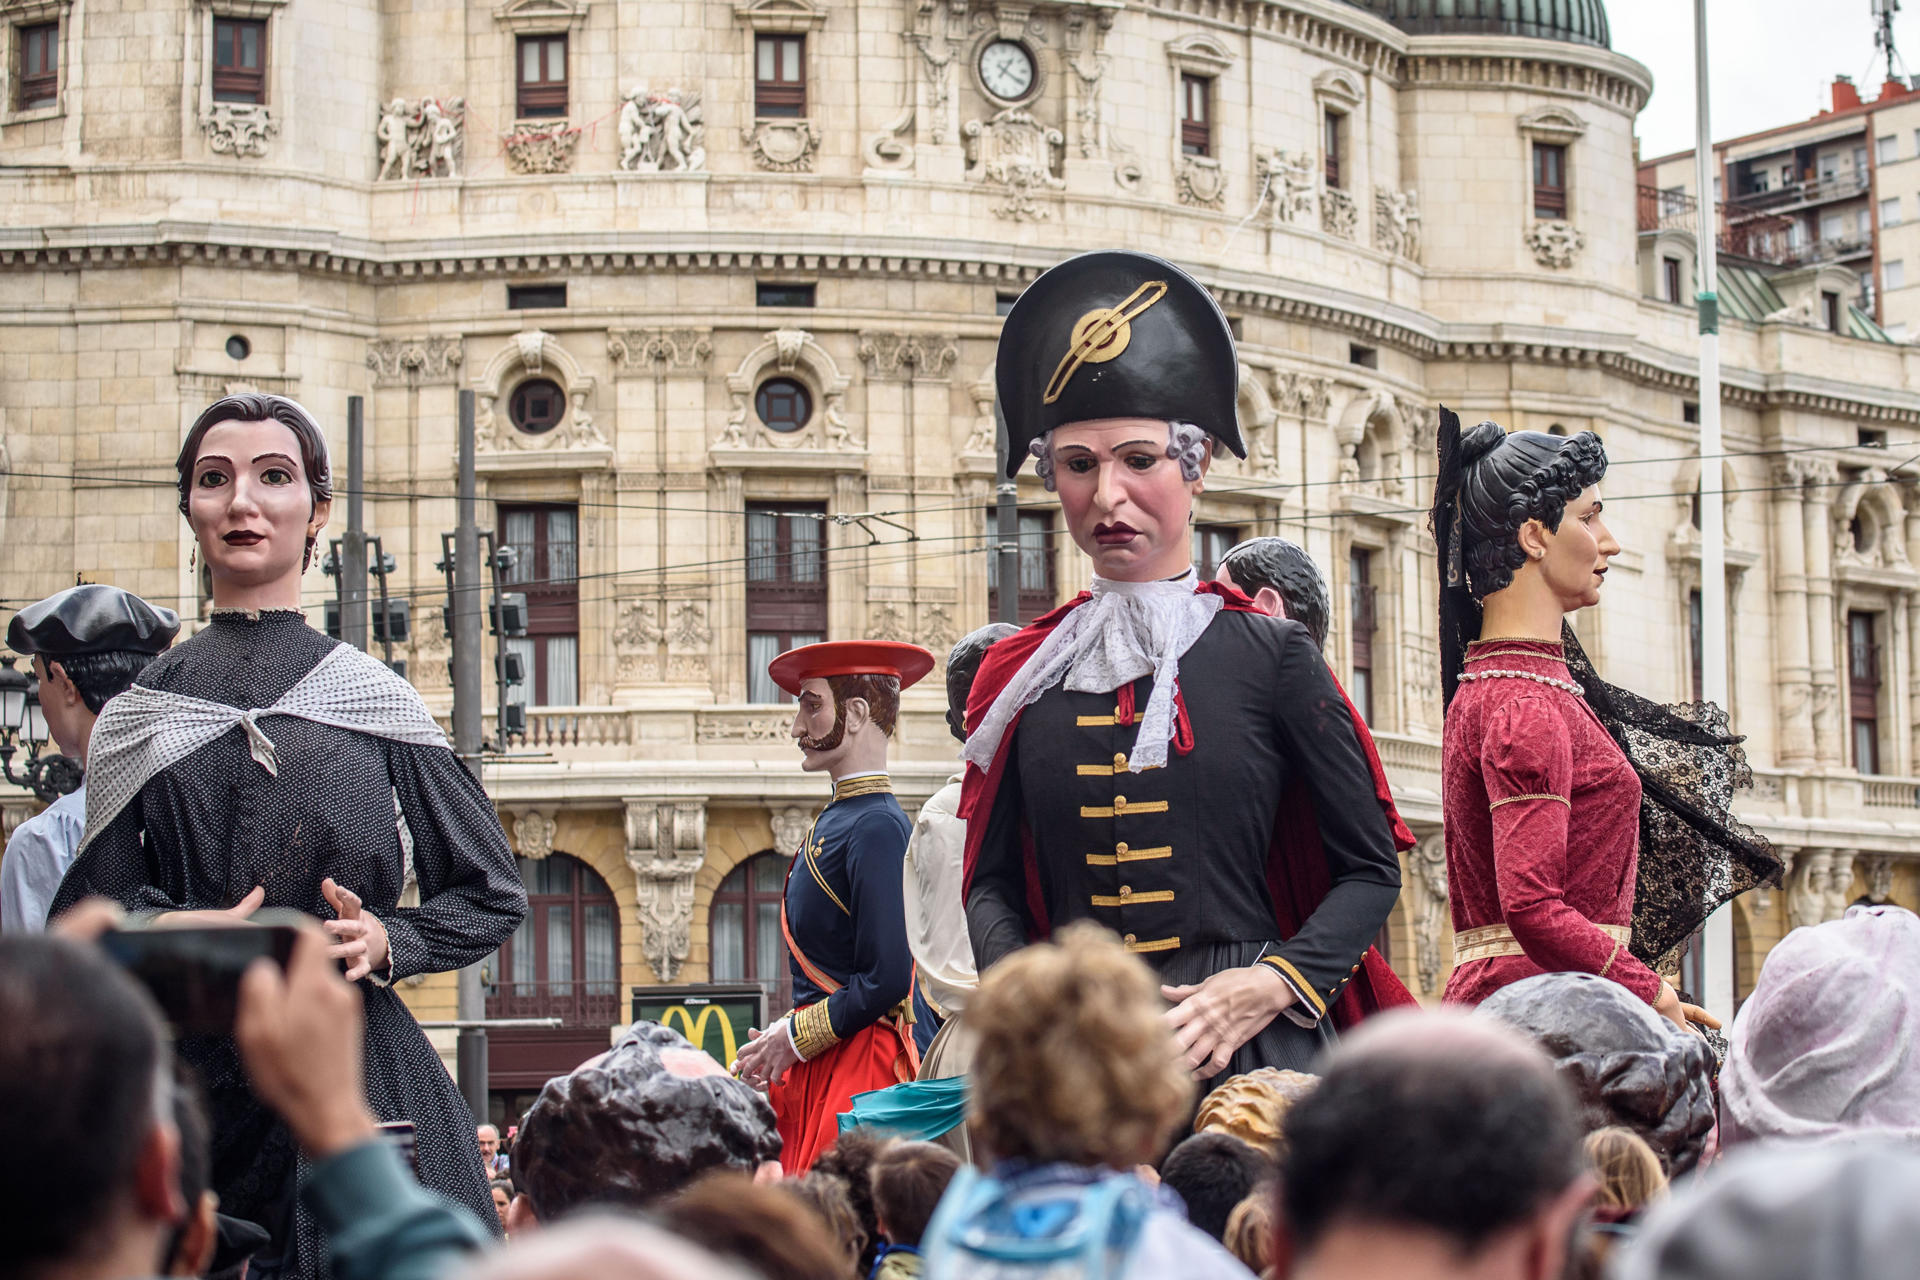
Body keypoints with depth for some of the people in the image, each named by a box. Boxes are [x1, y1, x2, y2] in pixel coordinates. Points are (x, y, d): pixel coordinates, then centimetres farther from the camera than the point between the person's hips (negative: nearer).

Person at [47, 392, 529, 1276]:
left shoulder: (375, 698, 7)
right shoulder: (141, 720, 9)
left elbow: (491, 896, 10)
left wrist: (386, 941, -8)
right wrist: (166, 934, -12)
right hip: (190, 1070, 1)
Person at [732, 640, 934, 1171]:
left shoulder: (877, 827, -14)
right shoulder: (835, 820, 16)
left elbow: (885, 982, -20)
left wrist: (791, 1041, -11)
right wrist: (777, 1042, 7)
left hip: (856, 1067, -9)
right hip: (818, 1068, 9)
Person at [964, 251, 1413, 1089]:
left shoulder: (1271, 656, 2)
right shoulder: (1021, 676, 10)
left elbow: (1370, 870, 4)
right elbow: (992, 885, 13)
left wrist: (1264, 988, -11)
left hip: (1252, 1052, -2)